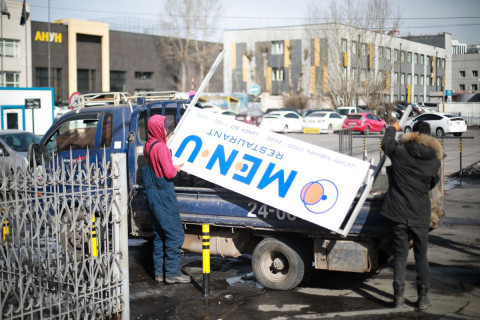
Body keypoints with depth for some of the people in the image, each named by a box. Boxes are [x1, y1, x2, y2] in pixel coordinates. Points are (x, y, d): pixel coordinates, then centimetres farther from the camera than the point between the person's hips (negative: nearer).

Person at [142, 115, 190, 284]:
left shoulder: (148, 146, 10)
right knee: (175, 233, -4)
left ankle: (159, 272, 19)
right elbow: (169, 173, -19)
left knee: (159, 234, 15)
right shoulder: (161, 147, -16)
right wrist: (176, 168, 1)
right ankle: (172, 272, -3)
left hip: (151, 192, 9)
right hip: (163, 194, -9)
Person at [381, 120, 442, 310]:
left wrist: (392, 128, 34)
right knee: (421, 256, 11)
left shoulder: (399, 152, -8)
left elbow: (386, 143, 14)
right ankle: (423, 298, 11)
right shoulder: (434, 161, -5)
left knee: (400, 255, 8)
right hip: (420, 215, 0)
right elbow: (432, 184, 10)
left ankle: (398, 296, 10)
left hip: (398, 212, 0)